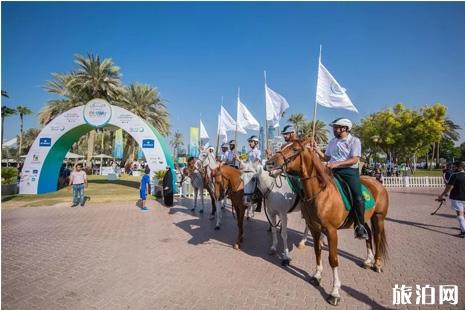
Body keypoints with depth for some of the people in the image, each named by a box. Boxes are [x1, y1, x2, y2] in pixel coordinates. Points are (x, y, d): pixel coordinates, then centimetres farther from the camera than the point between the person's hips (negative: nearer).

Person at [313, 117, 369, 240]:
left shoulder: (354, 140, -1)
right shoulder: (332, 141, 16)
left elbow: (354, 160, -12)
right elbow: (327, 157, 19)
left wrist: (337, 163, -24)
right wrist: (317, 150, 3)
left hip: (350, 171, -5)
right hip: (334, 171, 6)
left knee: (358, 197, -22)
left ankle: (360, 226, -6)